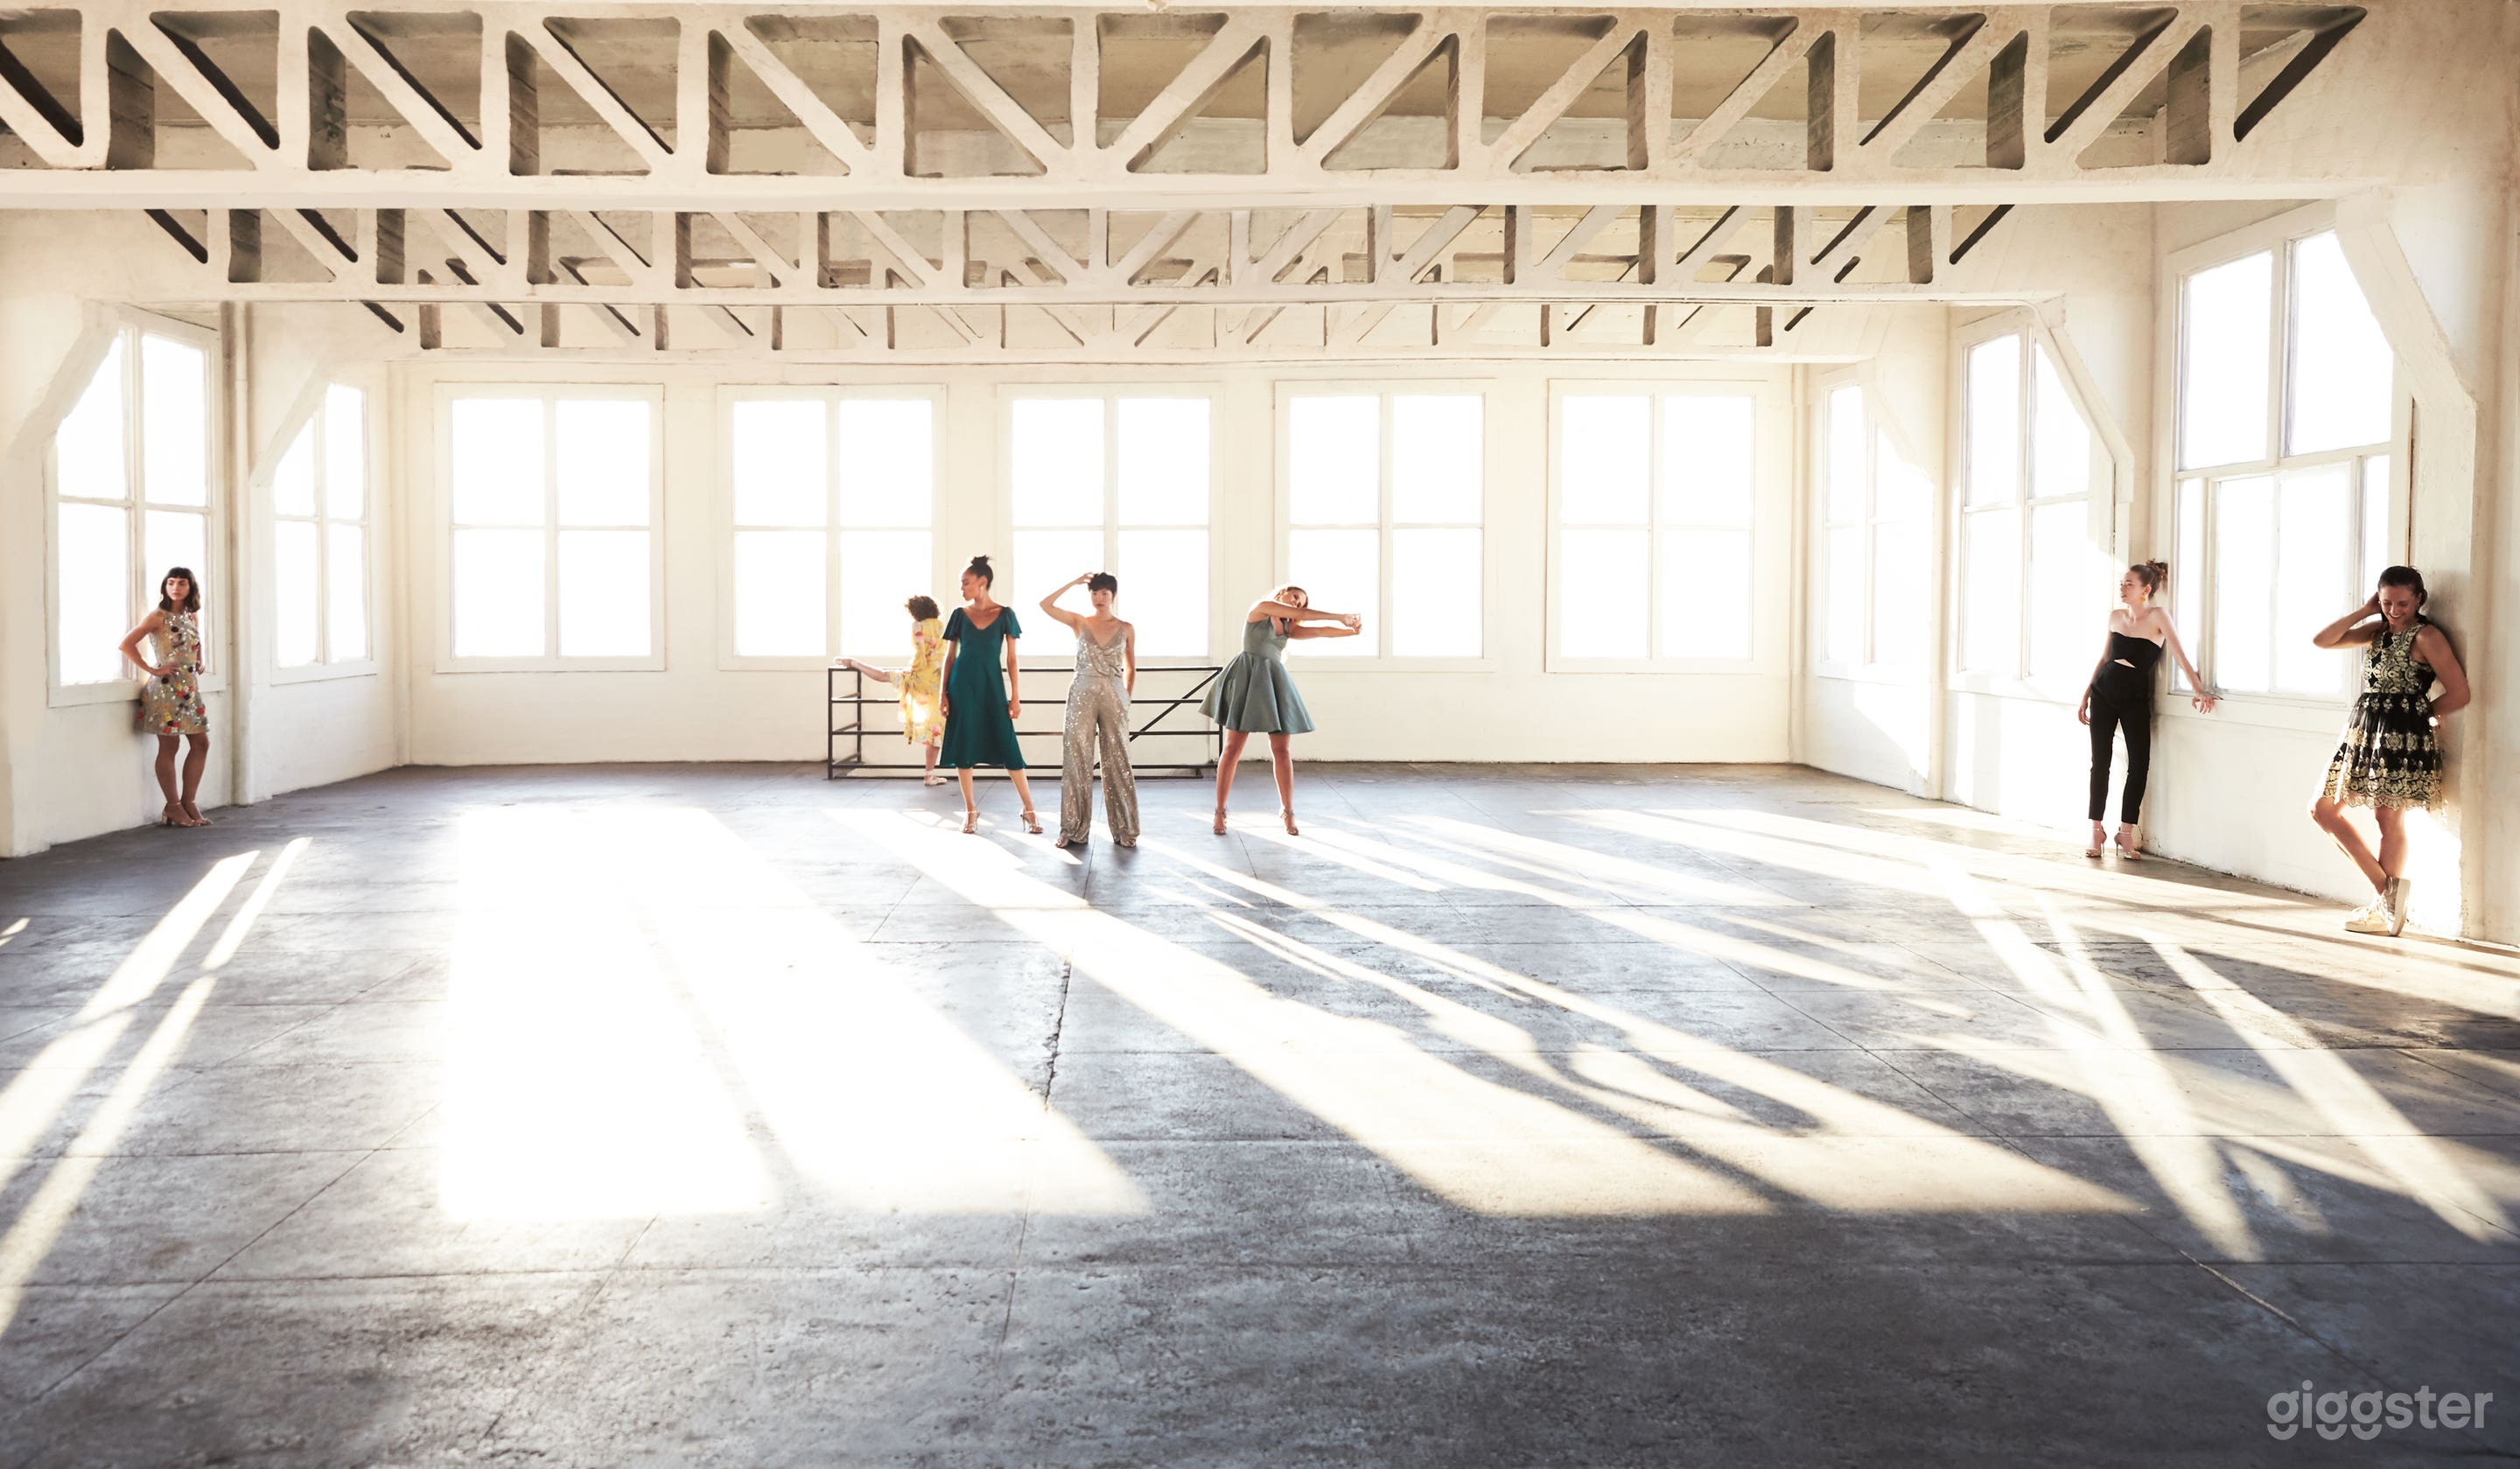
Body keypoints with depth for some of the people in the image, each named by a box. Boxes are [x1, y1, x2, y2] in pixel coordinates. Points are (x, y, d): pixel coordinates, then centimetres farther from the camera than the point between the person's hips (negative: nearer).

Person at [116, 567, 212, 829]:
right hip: (166, 687, -7)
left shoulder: (192, 617, 12)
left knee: (201, 743, 6)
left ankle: (189, 802, 13)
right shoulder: (158, 616, -7)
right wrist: (152, 669, -15)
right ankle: (173, 807, 4)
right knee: (169, 746, -1)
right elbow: (127, 644, -15)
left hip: (190, 687, 7)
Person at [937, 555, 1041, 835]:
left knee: (1008, 748, -3)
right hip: (962, 685, 2)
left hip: (991, 685, -2)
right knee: (964, 747, 3)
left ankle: (1029, 810, 3)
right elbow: (949, 657, 7)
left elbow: (1011, 658, 1)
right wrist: (943, 694, 1)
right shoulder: (960, 614, 4)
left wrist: (1016, 696, -2)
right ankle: (970, 810, 14)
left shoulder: (1004, 615, 0)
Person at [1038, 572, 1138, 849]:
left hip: (1113, 697, 0)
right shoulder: (1080, 623, 5)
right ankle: (1074, 830, 9)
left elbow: (1131, 669, 12)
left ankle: (1124, 829, 11)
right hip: (1082, 696, 0)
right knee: (1076, 761, 2)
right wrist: (1073, 582, -5)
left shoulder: (1126, 629, 5)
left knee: (1117, 761, 3)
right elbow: (1045, 604, -6)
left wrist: (1127, 700, 5)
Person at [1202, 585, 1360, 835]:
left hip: (1273, 683, 6)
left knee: (1281, 751, 0)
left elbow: (1320, 631, 8)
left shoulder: (1288, 627, 19)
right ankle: (1220, 811, 4)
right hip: (1247, 678, -5)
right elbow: (1303, 615, -4)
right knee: (1233, 749, -4)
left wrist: (1354, 630, -4)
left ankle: (1288, 812, 8)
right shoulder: (1262, 607, 3)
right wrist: (1339, 617, 0)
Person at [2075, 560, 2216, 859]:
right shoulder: (2115, 615, 4)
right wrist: (2085, 696, 15)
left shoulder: (2157, 617, -10)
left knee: (2139, 765, -7)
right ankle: (2096, 831, 10)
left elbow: (2179, 655, -19)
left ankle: (2126, 832, 5)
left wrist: (2198, 689, -29)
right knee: (2100, 762, 2)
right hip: (2103, 693, 3)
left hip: (2135, 699, -3)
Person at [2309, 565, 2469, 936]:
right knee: (2323, 810, 6)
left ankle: (2384, 909, 7)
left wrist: (2419, 714, 1)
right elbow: (2322, 640, 5)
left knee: (2388, 819, -2)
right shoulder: (2378, 630, 13)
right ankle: (2385, 885, 8)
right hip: (2362, 733, 8)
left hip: (2401, 738, -8)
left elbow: (2459, 693, -10)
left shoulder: (2426, 637, -8)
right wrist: (2364, 611, 1)